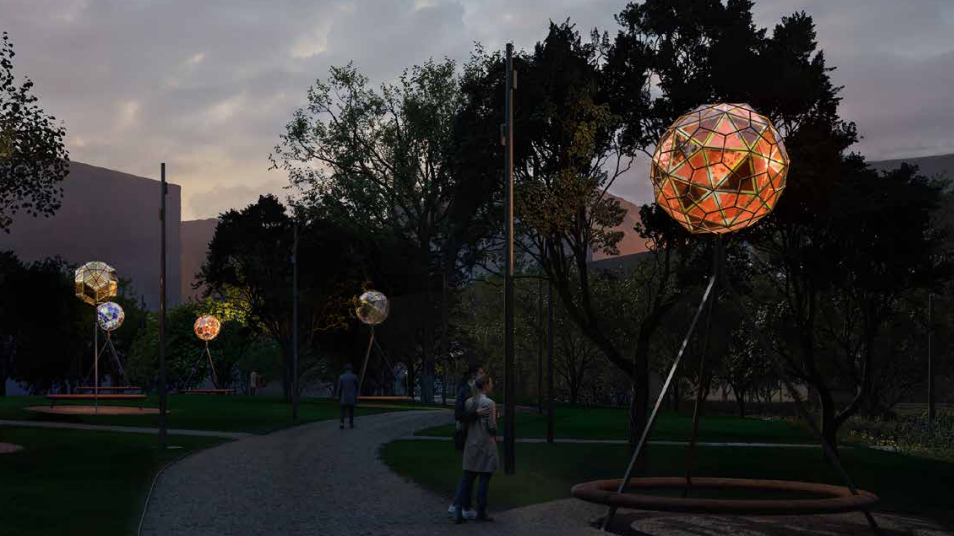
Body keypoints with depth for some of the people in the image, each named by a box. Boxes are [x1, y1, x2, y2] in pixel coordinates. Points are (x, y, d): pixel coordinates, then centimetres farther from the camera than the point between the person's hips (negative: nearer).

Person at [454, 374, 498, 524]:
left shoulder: (468, 402, 3)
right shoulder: (490, 403, -15)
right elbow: (492, 427, -15)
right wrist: (495, 435, 5)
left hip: (471, 444, 6)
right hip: (486, 444, -6)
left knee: (468, 479, 8)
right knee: (484, 478, 5)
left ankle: (458, 513, 1)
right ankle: (481, 512, 10)